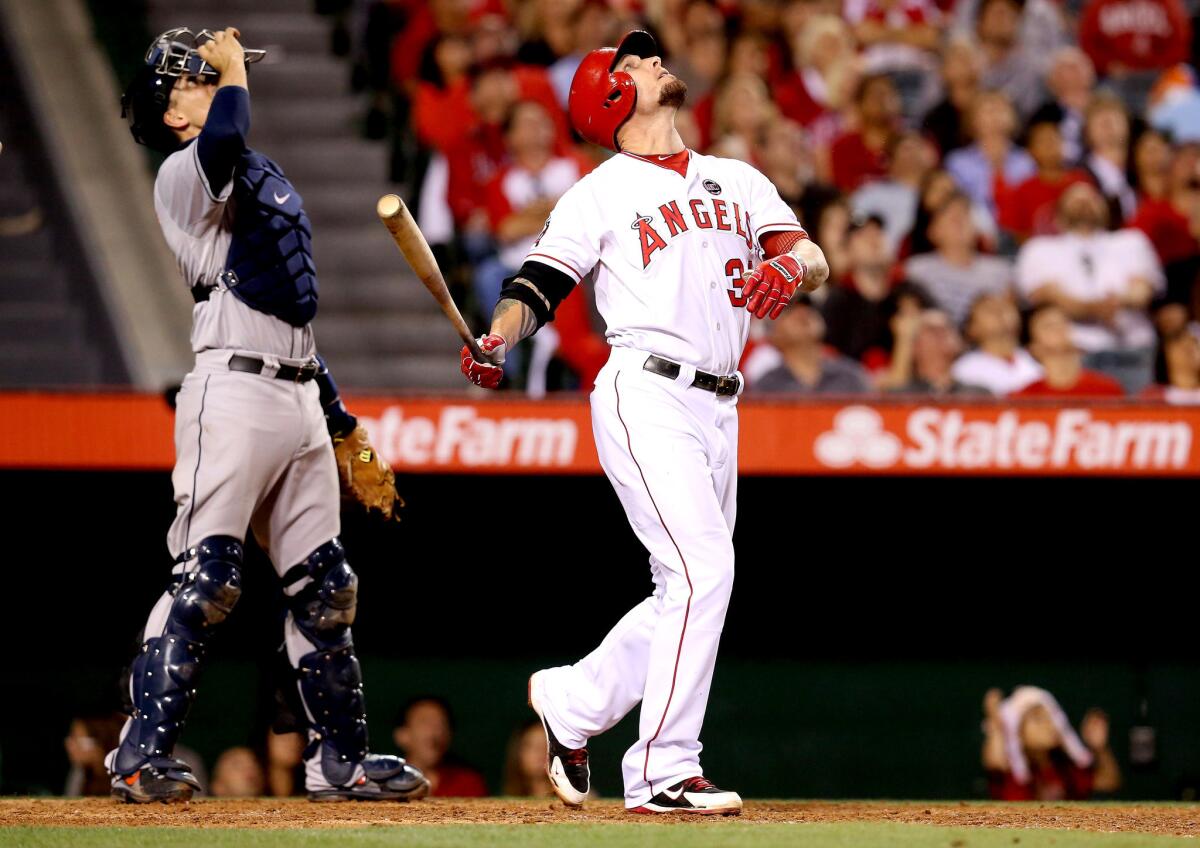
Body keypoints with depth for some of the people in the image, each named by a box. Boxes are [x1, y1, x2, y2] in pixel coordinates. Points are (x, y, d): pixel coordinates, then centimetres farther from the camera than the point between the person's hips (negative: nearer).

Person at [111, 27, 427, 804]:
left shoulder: (270, 181, 24)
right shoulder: (184, 175, -2)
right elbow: (223, 140, -30)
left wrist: (346, 433, 25)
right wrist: (235, 73, -9)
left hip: (300, 400, 8)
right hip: (233, 393, -8)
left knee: (325, 586, 9)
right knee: (208, 578, -15)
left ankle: (342, 759, 16)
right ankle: (143, 754, -13)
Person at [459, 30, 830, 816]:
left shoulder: (739, 180, 20)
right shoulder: (602, 191, 5)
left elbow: (814, 258, 10)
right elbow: (538, 285, -4)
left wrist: (789, 267, -14)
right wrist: (495, 342, -24)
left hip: (717, 411, 6)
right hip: (646, 398, -6)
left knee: (689, 595, 8)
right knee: (703, 569, -18)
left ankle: (572, 701, 28)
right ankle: (663, 771, -14)